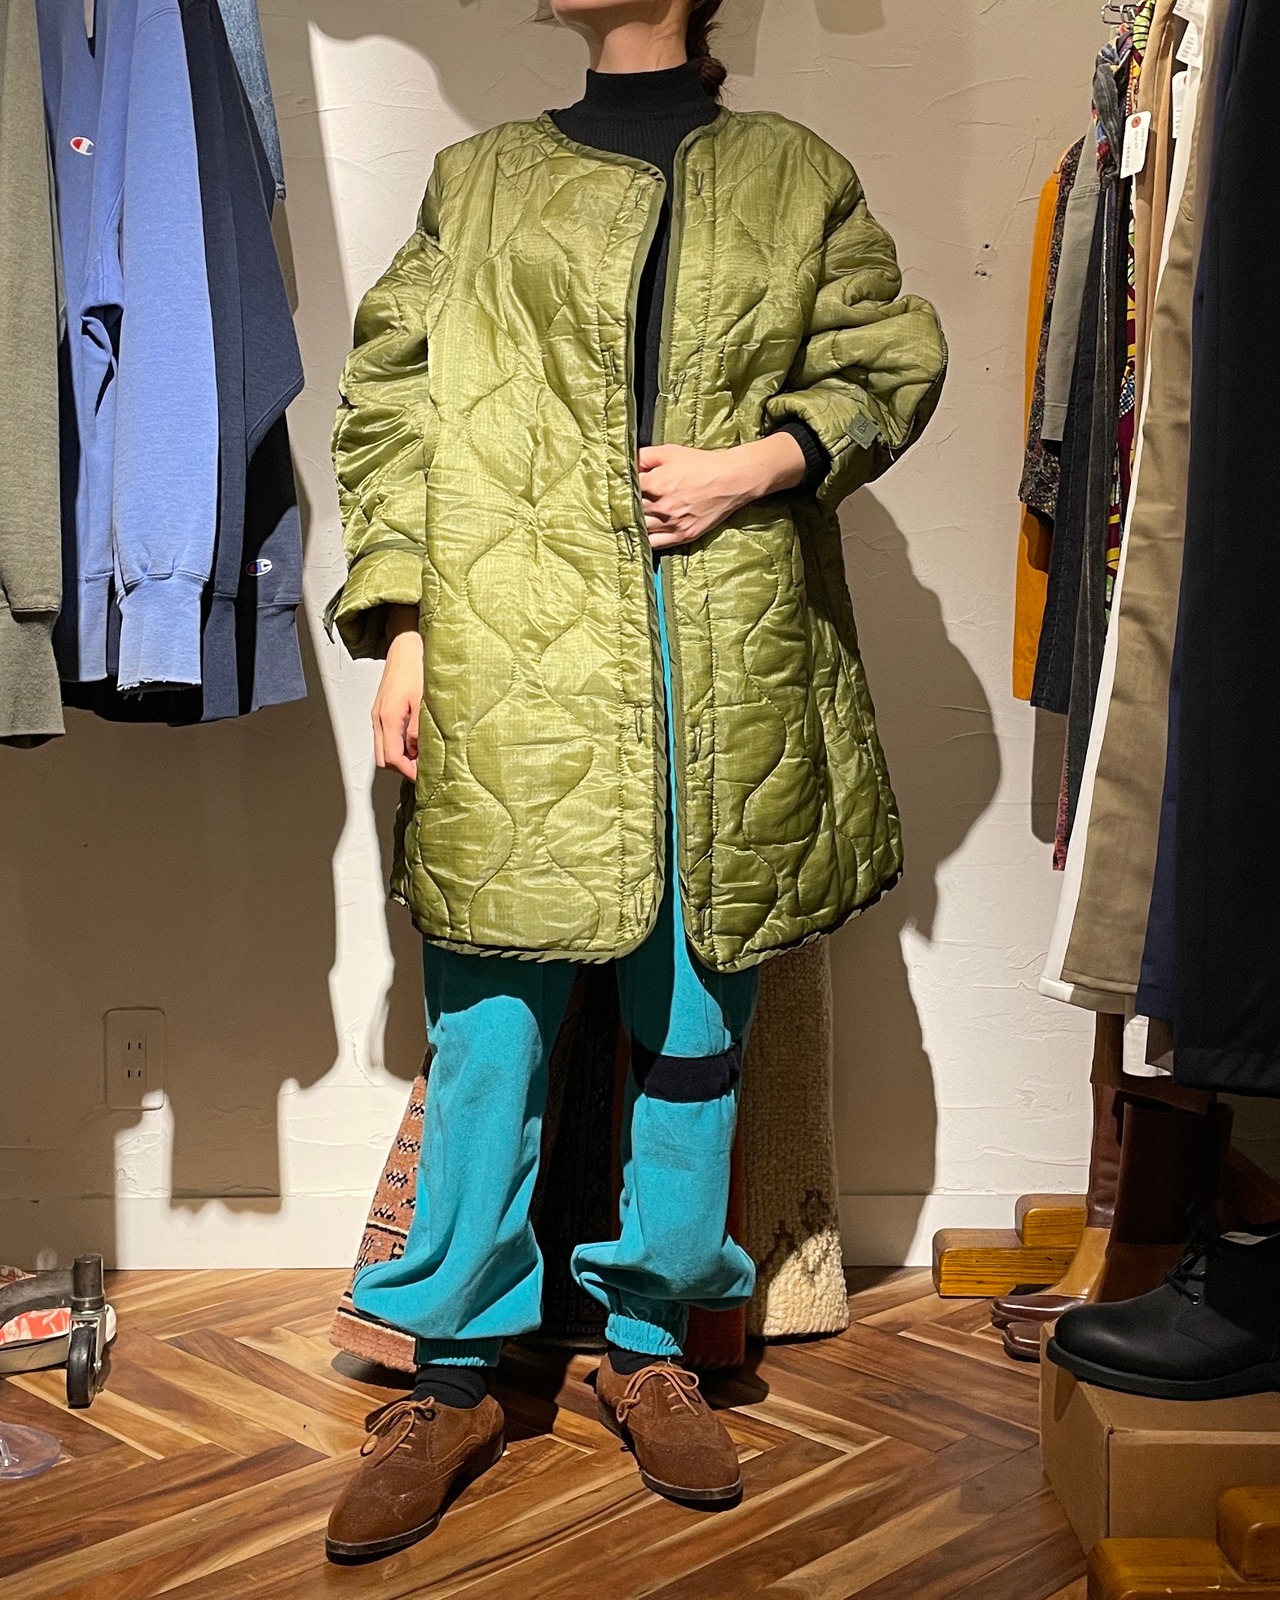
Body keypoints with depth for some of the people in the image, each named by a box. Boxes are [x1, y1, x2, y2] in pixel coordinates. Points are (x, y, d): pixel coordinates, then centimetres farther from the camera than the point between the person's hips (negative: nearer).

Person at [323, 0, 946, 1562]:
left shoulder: (797, 176, 16)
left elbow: (890, 359, 12)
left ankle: (650, 1344, 23)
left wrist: (759, 461, -7)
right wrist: (398, 625, -2)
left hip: (733, 676, 1)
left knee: (695, 1021, 7)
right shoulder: (477, 180, 15)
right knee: (493, 1021, -1)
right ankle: (458, 1373, 14)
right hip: (515, 672, 0)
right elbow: (389, 402, 9)